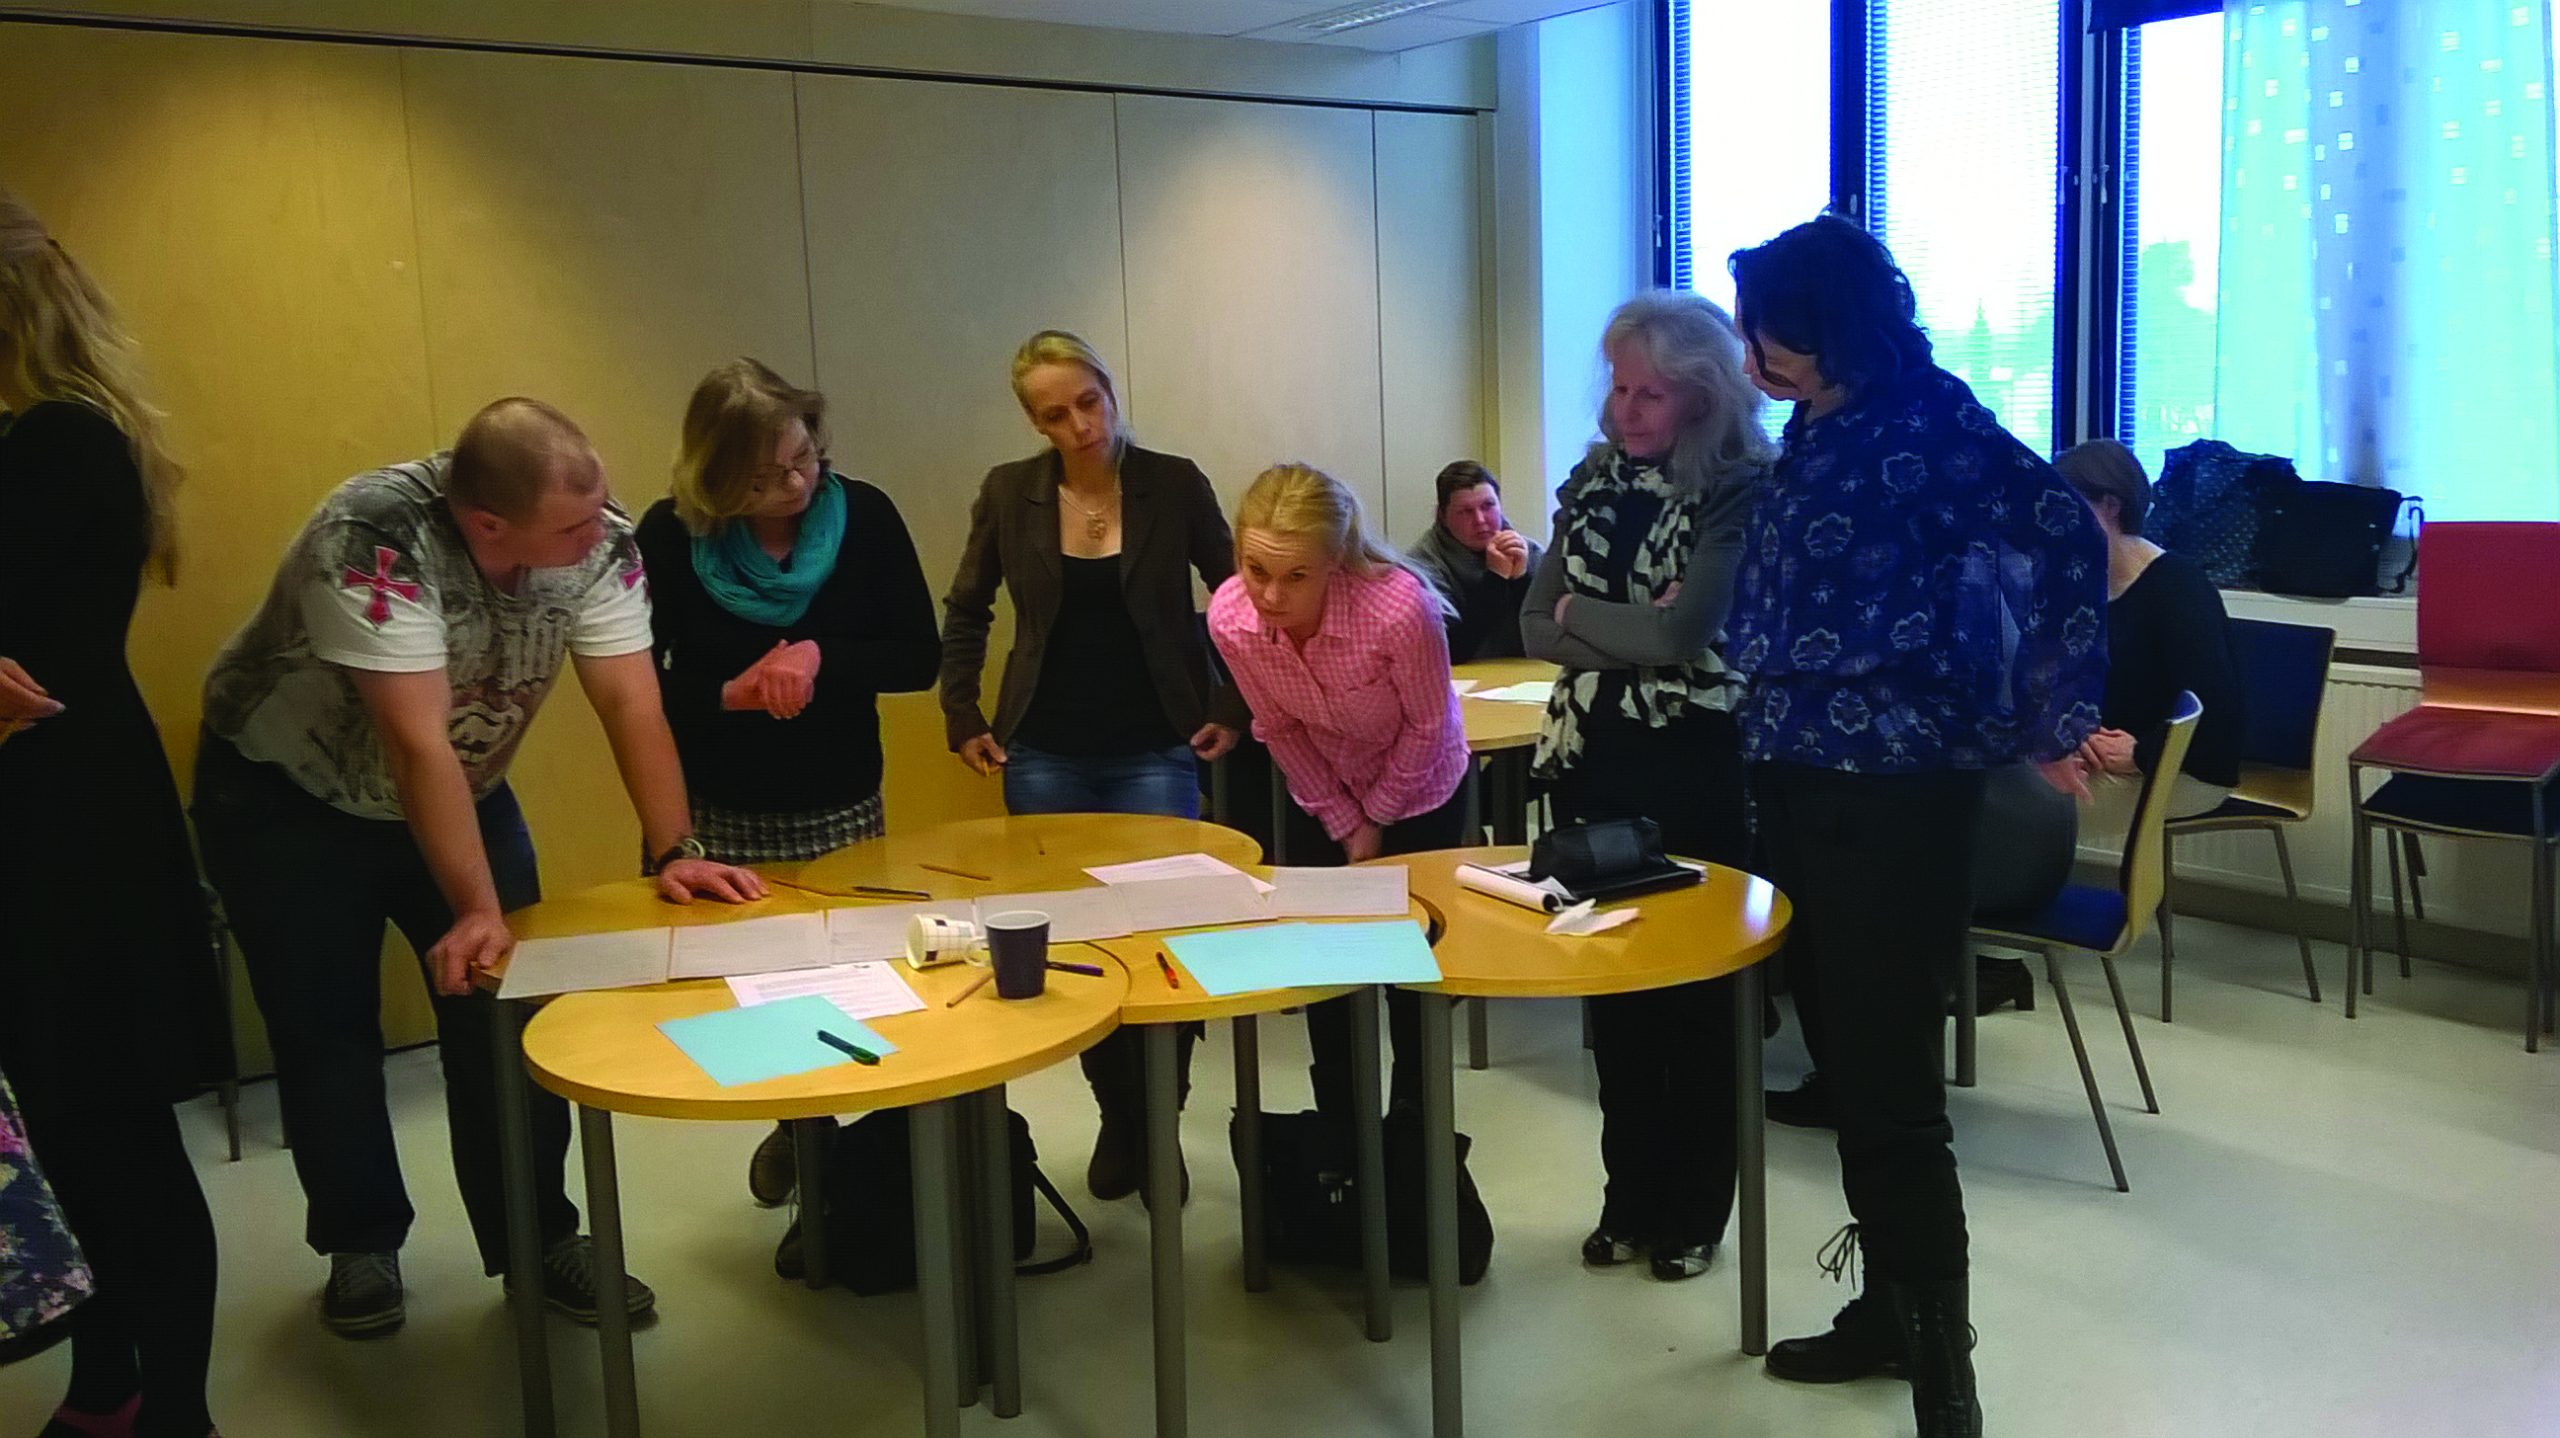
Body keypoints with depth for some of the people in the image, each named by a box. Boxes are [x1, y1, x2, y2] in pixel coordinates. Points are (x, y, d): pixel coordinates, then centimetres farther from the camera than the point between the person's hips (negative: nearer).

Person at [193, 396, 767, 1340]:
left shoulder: (596, 538, -21)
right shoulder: (377, 537, -36)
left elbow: (629, 700, -20)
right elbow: (415, 740, -37)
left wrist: (674, 853, -28)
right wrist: (475, 909, -37)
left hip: (463, 791, 4)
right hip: (287, 799, -3)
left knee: (506, 1015, -2)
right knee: (326, 1030, 4)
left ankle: (539, 1238, 11)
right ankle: (361, 1242, 24)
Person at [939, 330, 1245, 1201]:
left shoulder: (1174, 484, -4)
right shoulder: (1009, 493, -1)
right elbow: (966, 613, 11)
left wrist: (1234, 709, 0)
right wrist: (963, 719, 5)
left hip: (1155, 752, -1)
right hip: (1046, 754, 2)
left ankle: (1160, 1121, 15)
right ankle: (1117, 1116, 25)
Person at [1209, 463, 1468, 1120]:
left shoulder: (1400, 606, -39)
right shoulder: (1229, 617, -28)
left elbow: (1427, 726, -20)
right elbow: (1279, 730, -10)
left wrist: (1377, 818, -9)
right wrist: (1342, 823, -5)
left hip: (1419, 793, -3)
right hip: (1321, 797, 3)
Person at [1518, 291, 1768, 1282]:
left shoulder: (1743, 490, -12)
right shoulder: (1594, 480, 7)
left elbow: (1685, 630, -22)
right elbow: (1538, 629, 3)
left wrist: (1581, 613, -6)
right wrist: (1635, 641, -13)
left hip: (1698, 772, -5)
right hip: (1596, 761, 6)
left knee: (1697, 991, 7)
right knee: (1611, 983, 12)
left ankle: (1694, 1210, 22)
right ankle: (1630, 1196, 26)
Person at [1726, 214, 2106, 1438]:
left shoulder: (1928, 423, -12)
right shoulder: (1814, 432, 12)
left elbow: (2068, 543, -21)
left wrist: (2049, 721, -17)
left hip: (1895, 798, -8)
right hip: (1801, 786, 8)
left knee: (1892, 1083, -5)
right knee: (1845, 1065, 16)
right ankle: (1885, 1311, 31)